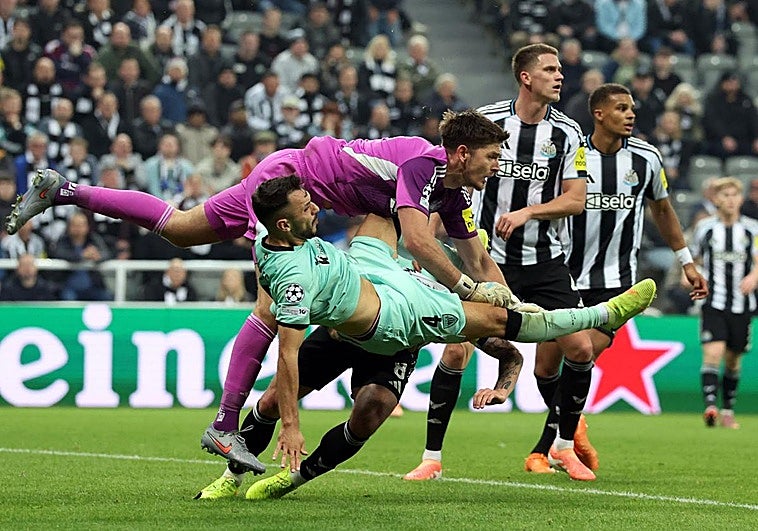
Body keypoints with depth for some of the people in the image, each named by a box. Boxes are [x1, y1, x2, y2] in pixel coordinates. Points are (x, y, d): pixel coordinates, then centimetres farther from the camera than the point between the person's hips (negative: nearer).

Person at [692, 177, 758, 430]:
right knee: (713, 352, -19)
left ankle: (727, 411, 24)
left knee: (733, 360, 10)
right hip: (713, 302, -2)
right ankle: (710, 406, -27)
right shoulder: (705, 228, 3)